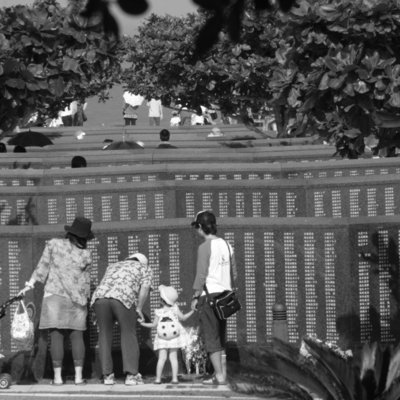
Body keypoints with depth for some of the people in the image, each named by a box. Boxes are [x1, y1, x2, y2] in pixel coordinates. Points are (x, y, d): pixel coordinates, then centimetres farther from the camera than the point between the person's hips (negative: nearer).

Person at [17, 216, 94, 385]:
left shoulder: (53, 244, -1)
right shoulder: (86, 255, 1)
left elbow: (42, 267, -4)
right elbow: (85, 281, 7)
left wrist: (29, 285, 0)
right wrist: (84, 304, 15)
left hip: (54, 295, -1)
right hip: (76, 298, 1)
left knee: (56, 335, -2)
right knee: (76, 336, 4)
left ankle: (57, 376, -7)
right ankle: (78, 376, -2)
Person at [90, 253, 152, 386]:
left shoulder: (113, 266, 38)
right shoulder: (145, 269, 26)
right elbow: (145, 288, 8)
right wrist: (139, 308, 13)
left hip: (100, 298, 3)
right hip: (124, 299, -3)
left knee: (105, 334, 16)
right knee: (128, 334, 10)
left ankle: (107, 375, 13)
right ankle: (131, 375, 3)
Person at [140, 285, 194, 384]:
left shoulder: (159, 312, -5)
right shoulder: (175, 309, -4)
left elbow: (154, 325, -1)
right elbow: (183, 318, 4)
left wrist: (143, 324, 12)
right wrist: (192, 311, 16)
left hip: (162, 340, -1)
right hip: (175, 338, 1)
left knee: (162, 358, 0)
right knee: (173, 357, 3)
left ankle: (158, 378, -3)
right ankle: (174, 378, -1)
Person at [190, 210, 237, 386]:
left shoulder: (205, 247, -11)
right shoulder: (226, 245, 10)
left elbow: (201, 274, -13)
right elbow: (234, 272, 13)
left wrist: (195, 297, -7)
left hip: (209, 294, -7)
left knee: (211, 337, -4)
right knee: (221, 337, 14)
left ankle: (219, 375, -8)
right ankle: (222, 373, 13)